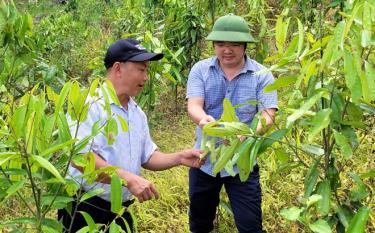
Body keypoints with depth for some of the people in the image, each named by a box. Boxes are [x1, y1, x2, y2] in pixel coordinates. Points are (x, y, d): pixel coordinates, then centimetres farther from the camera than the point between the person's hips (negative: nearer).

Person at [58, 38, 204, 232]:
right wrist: (128, 179, -30)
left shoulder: (137, 113, 11)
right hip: (85, 211, -7)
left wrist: (179, 158, -1)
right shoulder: (90, 104, -15)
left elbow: (147, 157, 15)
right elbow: (80, 157, -27)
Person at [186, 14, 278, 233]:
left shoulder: (262, 75, -7)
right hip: (205, 159, 2)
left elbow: (268, 116, -15)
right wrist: (204, 119, -38)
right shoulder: (200, 70, -3)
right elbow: (193, 106, -14)